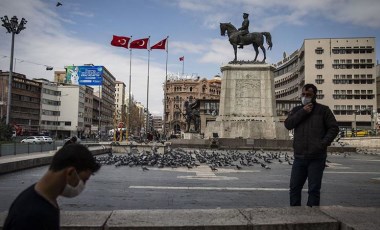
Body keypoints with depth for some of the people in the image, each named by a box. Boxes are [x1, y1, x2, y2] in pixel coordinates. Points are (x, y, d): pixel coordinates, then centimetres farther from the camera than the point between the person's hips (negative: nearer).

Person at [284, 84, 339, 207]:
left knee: (314, 189, 2)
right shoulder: (296, 110, 14)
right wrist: (302, 112, -9)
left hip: (317, 158, -3)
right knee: (294, 187, 8)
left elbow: (334, 128, 0)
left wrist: (323, 143, -13)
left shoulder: (323, 110, 4)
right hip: (299, 157, 4)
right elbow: (288, 124, -1)